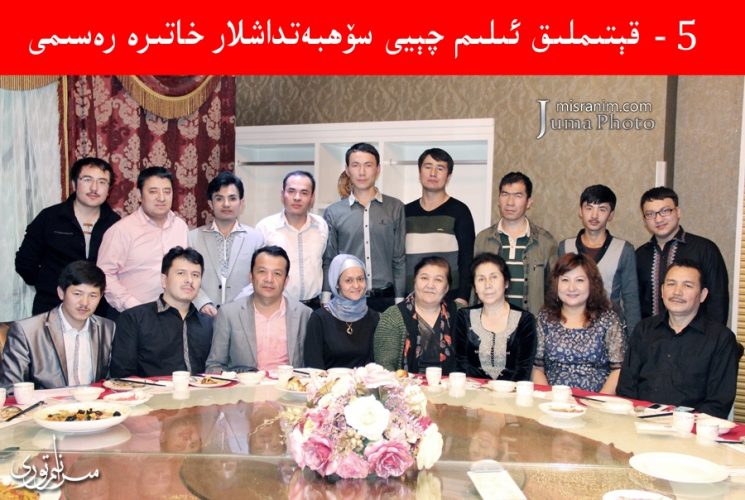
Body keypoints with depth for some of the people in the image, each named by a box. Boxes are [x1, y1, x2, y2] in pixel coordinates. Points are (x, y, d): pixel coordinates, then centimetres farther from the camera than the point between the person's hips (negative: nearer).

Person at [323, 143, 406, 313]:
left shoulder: (395, 208, 3)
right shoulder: (333, 212, 4)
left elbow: (400, 259, 4)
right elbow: (328, 261, 6)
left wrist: (400, 300, 1)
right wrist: (326, 301, 0)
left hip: (386, 299, 0)